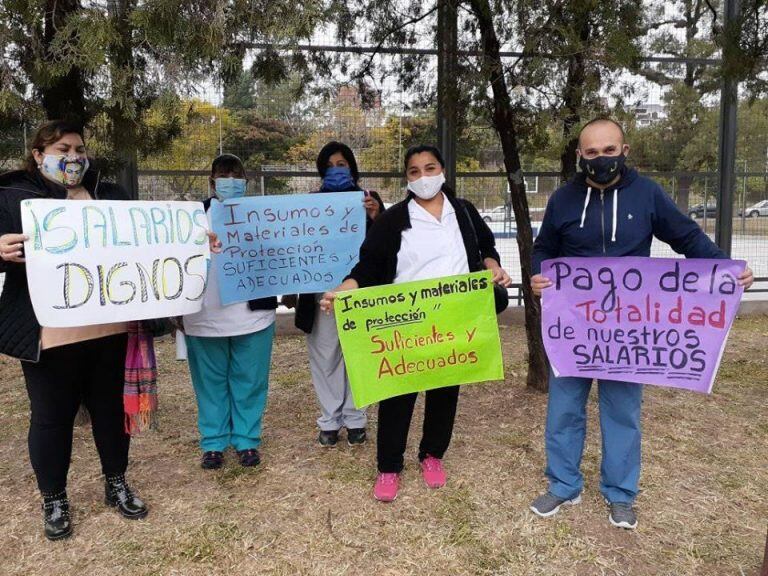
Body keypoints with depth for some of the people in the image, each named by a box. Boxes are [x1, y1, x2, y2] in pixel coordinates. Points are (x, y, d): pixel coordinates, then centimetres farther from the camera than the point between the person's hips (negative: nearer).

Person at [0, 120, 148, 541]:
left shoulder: (109, 196, 12)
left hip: (108, 326, 4)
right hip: (50, 332, -3)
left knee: (110, 404, 15)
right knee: (52, 414, 9)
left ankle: (116, 484, 33)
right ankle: (54, 500, 28)